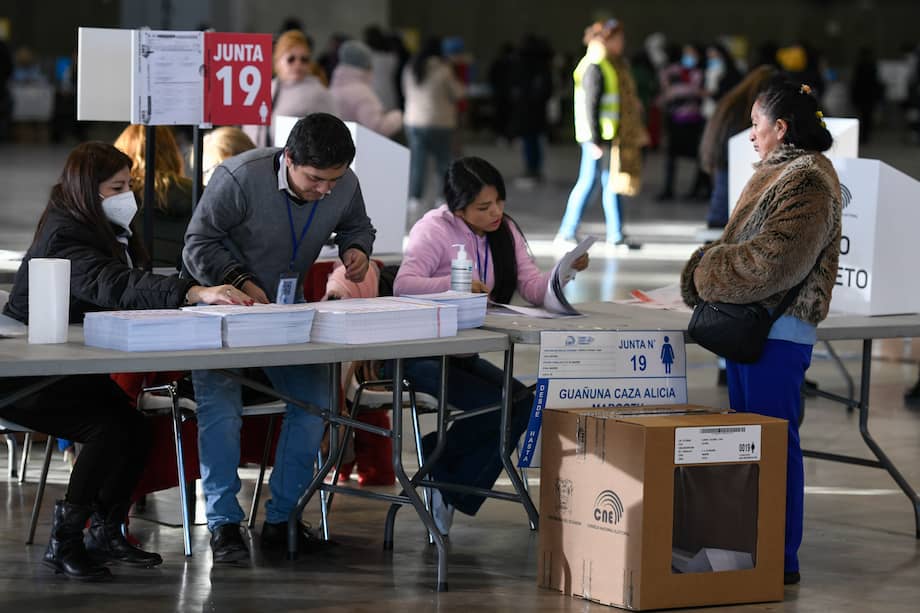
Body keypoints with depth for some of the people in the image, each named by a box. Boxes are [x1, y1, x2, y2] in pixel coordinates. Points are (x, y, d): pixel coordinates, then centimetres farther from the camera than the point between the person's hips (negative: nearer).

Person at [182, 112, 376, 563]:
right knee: (219, 403, -20)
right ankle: (223, 522, -13)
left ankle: (281, 518, 3)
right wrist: (241, 282, -31)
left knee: (313, 400, -7)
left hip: (288, 306, 4)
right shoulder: (239, 178, -25)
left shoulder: (345, 186, -11)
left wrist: (356, 249, -11)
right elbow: (198, 245, -17)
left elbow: (356, 225, 13)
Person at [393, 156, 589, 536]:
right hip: (421, 355, -7)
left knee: (524, 403, -16)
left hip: (462, 355, 7)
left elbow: (534, 288, 1)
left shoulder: (504, 230, 7)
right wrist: (454, 284, -41)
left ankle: (451, 492, -5)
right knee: (499, 405, -25)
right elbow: (403, 285, -27)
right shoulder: (435, 229, -12)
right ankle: (437, 460, 2)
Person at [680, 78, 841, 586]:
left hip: (778, 333, -10)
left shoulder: (807, 182, -14)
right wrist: (707, 268, 3)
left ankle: (782, 560, -1)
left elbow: (772, 260, -23)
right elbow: (742, 244, 23)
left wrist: (703, 273, -11)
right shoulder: (778, 173, 18)